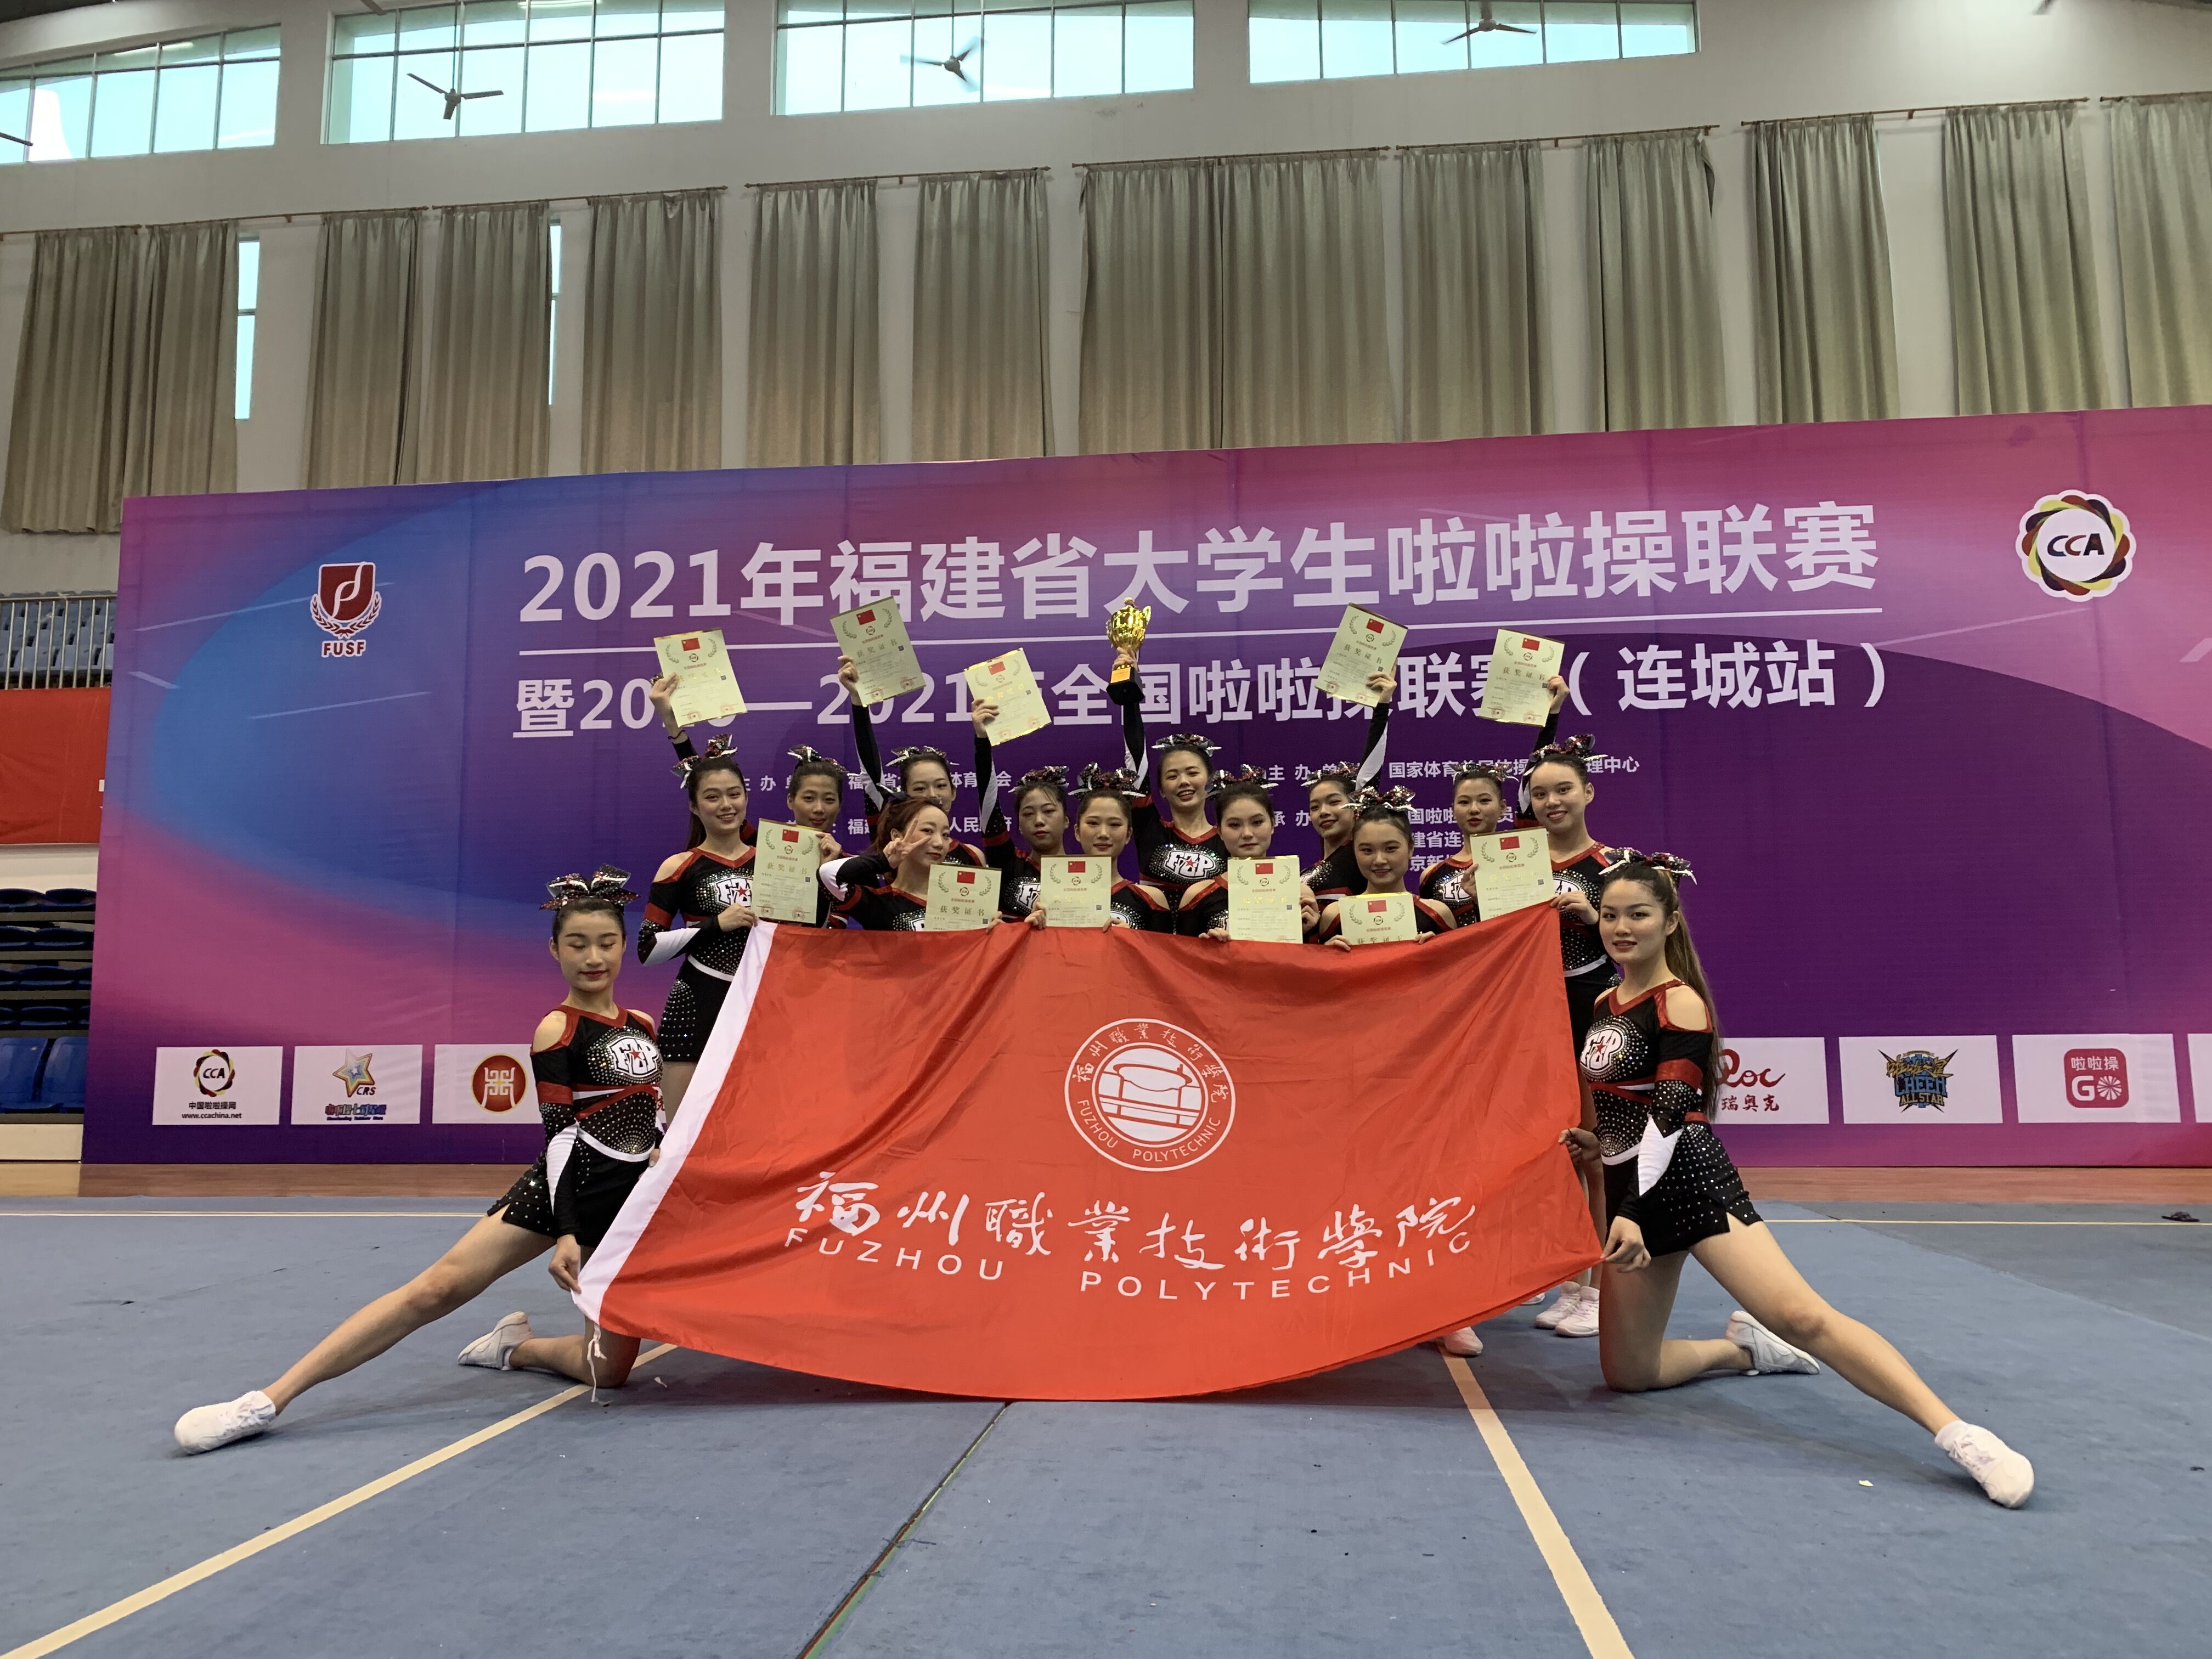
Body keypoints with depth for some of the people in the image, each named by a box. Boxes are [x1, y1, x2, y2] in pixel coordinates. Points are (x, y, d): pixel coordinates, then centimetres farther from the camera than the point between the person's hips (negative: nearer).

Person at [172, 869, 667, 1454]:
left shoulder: (644, 1026, 9)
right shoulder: (556, 1030, -7)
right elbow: (559, 1134, -13)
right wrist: (564, 1233, -19)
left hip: (631, 1201, 5)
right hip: (569, 1189, -4)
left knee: (609, 1370, -3)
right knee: (436, 1288, -21)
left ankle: (516, 1347, 28)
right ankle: (269, 1399, -12)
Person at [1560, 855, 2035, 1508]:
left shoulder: (1681, 1004, -9)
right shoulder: (1605, 1004, 12)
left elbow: (1669, 1114, -18)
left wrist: (1633, 1211, -25)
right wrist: (1600, 1146, 6)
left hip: (1689, 1179, -7)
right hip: (1629, 1188, 8)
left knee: (1800, 1315, -26)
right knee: (1627, 1372, 9)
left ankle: (1958, 1434, -25)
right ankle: (1743, 1348, 32)